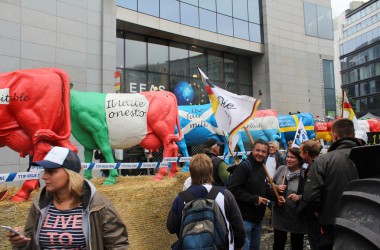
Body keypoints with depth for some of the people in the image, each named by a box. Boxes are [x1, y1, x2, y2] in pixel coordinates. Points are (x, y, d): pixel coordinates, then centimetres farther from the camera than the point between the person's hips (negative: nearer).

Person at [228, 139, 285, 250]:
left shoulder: (262, 167, 11)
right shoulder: (244, 166, -18)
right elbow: (233, 189, -25)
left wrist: (276, 197, 5)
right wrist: (254, 199, -22)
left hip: (258, 217, 9)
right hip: (245, 218, -9)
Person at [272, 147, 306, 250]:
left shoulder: (305, 174, -12)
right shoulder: (281, 169, -1)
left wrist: (299, 197, -25)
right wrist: (276, 187, -12)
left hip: (297, 217, -2)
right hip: (280, 214, 2)